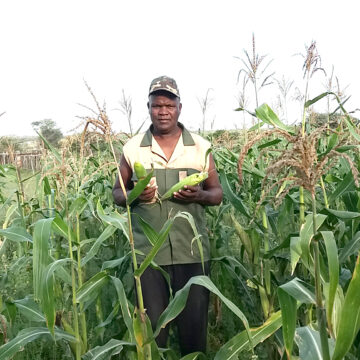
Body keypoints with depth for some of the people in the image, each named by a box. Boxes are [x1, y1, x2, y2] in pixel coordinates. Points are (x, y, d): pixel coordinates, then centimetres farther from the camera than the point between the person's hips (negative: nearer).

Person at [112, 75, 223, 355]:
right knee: (151, 325, 12)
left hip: (192, 252, 0)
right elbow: (117, 193, 8)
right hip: (148, 253, 0)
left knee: (195, 322, 12)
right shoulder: (132, 148, 2)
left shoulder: (201, 147, 2)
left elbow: (217, 194, 7)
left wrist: (199, 195, -15)